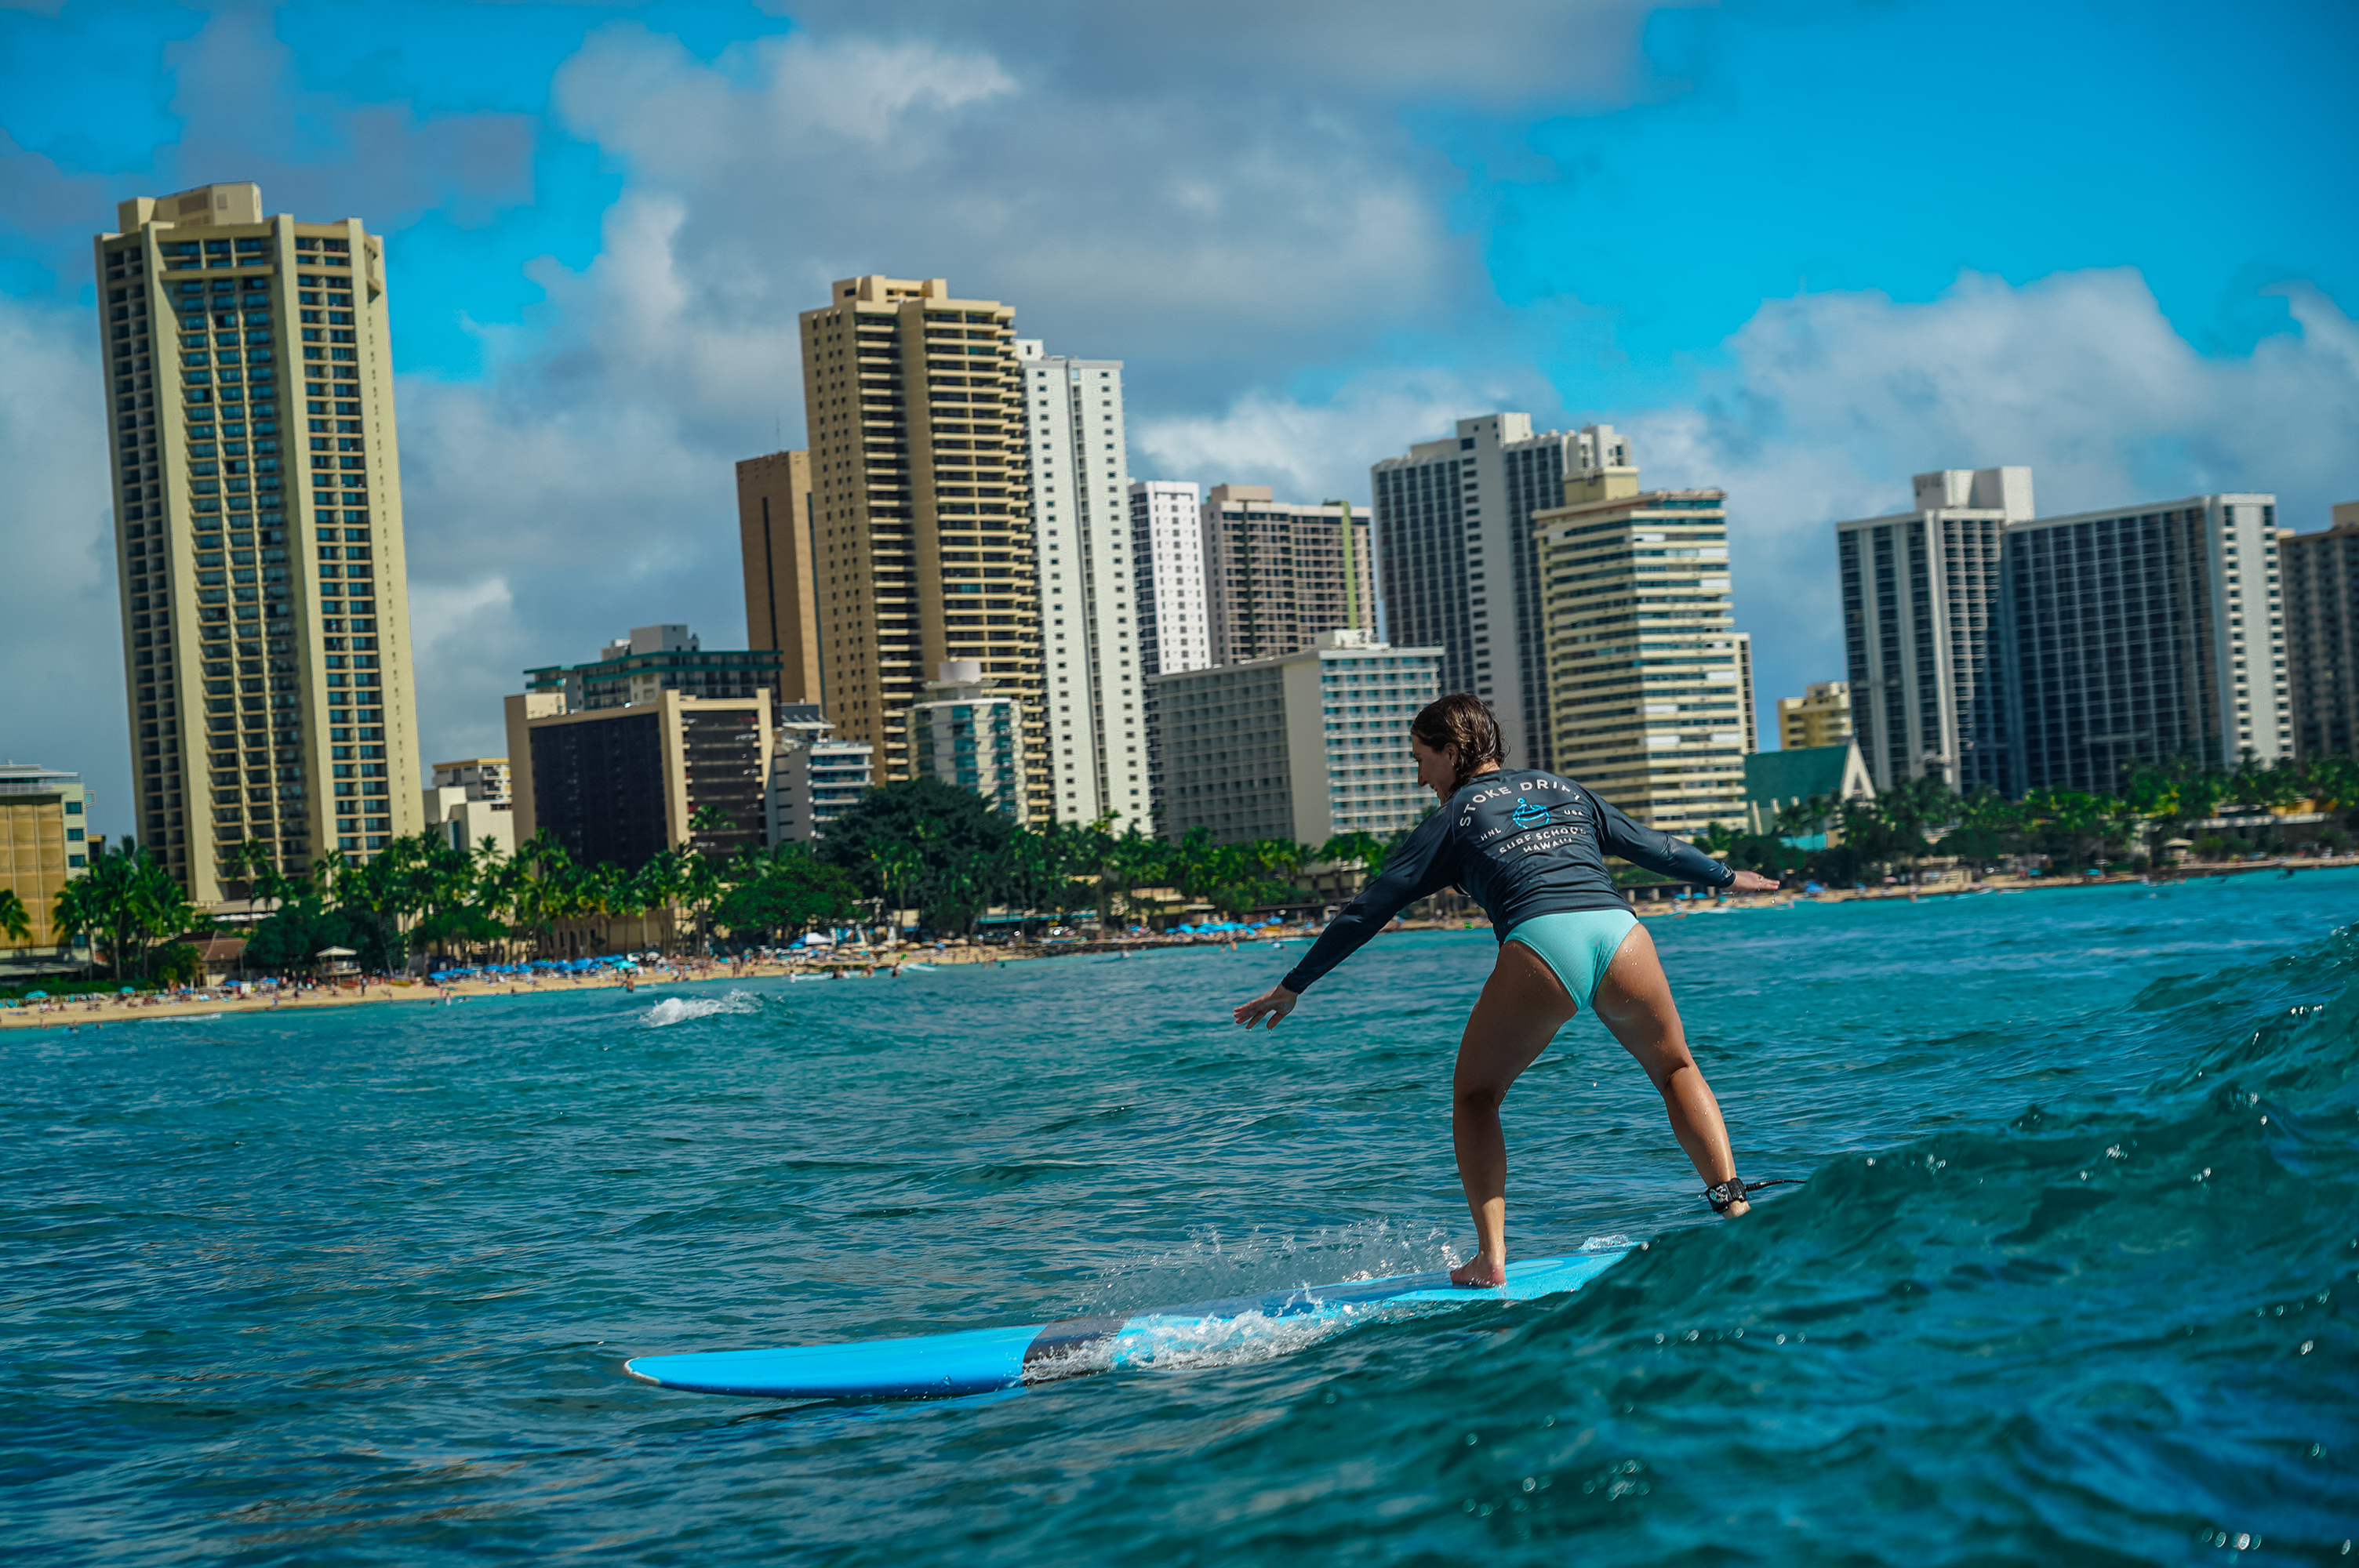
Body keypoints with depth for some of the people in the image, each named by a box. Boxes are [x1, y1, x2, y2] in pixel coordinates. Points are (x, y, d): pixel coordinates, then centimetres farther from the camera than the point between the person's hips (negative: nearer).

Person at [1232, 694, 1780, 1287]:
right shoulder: (1565, 791, 28)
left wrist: (1293, 987, 21)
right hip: (1619, 930, 3)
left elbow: (1371, 909, 16)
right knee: (1676, 1071, 26)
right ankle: (1732, 1203, 7)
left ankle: (1490, 1257, 4)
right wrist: (1725, 876, 55)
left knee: (1474, 1097, 17)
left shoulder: (1455, 817, 17)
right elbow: (1654, 845, 37)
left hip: (1541, 947, -3)